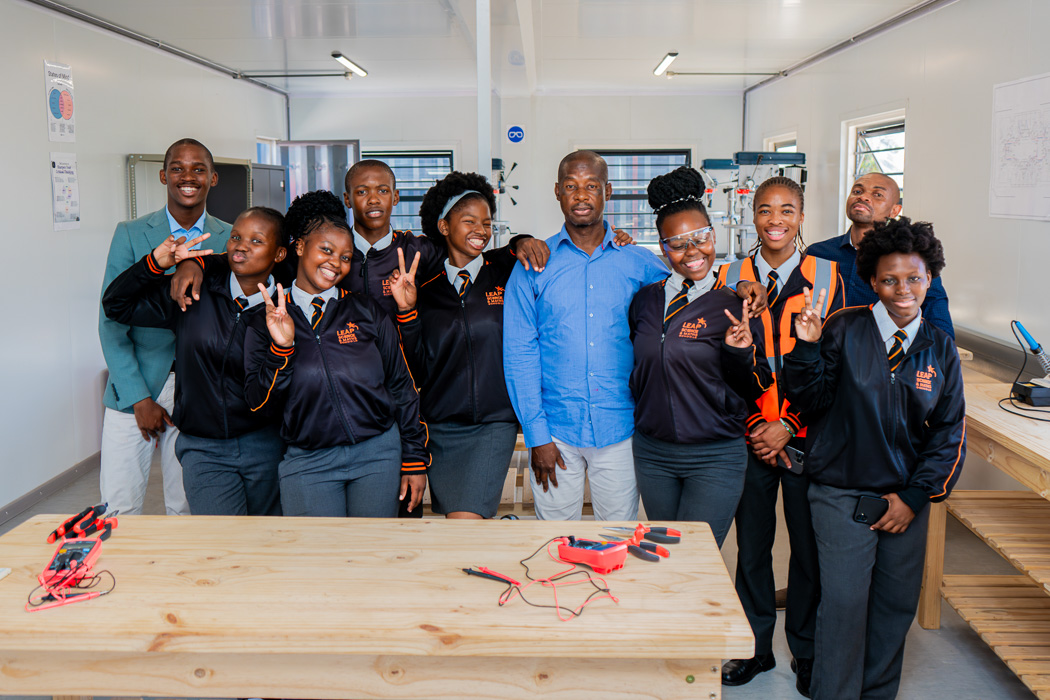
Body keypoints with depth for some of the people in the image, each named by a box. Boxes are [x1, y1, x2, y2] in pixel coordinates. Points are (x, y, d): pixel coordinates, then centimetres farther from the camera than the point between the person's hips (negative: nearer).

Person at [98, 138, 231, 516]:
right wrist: (139, 399, -7)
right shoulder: (131, 234, 0)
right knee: (119, 507, 0)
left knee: (188, 509, 6)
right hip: (133, 390, 0)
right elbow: (112, 322, -2)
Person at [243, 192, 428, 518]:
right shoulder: (265, 320, 3)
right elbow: (259, 402, -3)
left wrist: (415, 460, 5)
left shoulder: (367, 312, 4)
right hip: (306, 463, 0)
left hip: (379, 454, 1)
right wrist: (281, 348, -18)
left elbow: (402, 387, 7)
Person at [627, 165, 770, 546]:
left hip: (715, 458, -4)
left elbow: (754, 391, -3)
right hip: (651, 454, 4)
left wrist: (739, 354, -23)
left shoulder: (735, 305, -7)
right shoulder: (646, 299, 3)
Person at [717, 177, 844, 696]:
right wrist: (753, 425, -6)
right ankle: (755, 647, 26)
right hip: (750, 436, 1)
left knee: (809, 546, 8)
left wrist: (787, 426, -9)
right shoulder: (730, 278, 3)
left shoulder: (827, 276, 0)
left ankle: (806, 653, 26)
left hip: (807, 437, -1)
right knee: (752, 544, 9)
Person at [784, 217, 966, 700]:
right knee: (844, 604, -6)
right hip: (842, 494, -3)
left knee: (897, 604, 11)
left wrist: (915, 496, 0)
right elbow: (809, 400, -7)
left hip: (905, 500, 4)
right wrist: (808, 347, -23)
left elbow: (950, 432, 7)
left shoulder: (940, 349, 4)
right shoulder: (845, 330, -6)